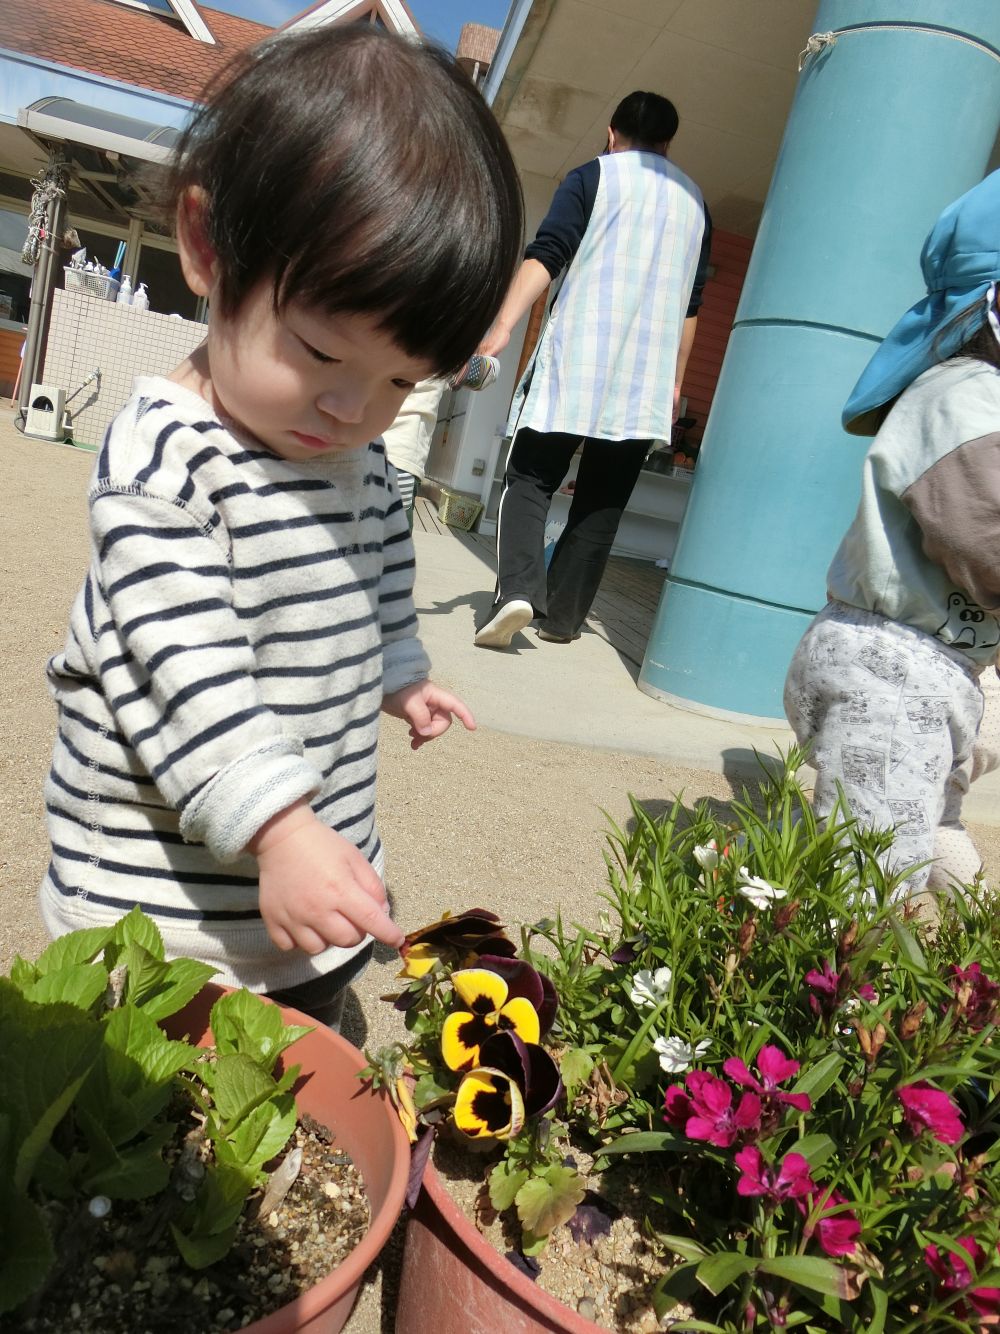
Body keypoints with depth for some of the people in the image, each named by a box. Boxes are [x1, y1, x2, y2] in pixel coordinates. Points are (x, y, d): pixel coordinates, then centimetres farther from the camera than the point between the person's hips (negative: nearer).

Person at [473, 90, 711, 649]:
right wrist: (675, 380, 24)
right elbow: (691, 301, 19)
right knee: (603, 500, 8)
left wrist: (502, 327, -14)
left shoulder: (594, 175, 7)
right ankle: (563, 617, 8)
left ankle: (518, 588, -19)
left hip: (574, 359, -3)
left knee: (530, 478, 2)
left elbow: (547, 256, -7)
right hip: (648, 378, 3)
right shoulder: (695, 199, 20)